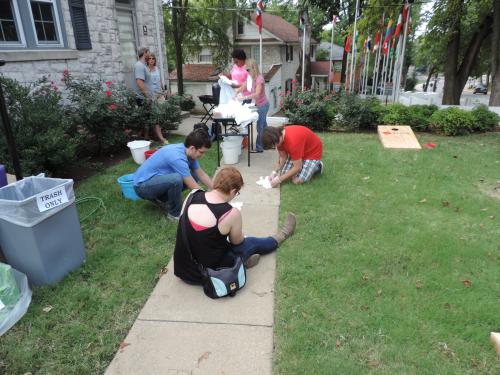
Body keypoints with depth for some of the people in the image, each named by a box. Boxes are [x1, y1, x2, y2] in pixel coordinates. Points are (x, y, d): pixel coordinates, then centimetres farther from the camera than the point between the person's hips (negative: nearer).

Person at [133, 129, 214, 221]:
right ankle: (174, 213, -10)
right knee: (176, 179, -35)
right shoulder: (177, 157, -30)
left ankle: (162, 198, 11)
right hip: (142, 186, -9)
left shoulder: (188, 152, -5)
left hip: (156, 179, 9)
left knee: (194, 176, 1)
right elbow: (194, 188, -25)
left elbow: (202, 175, 6)